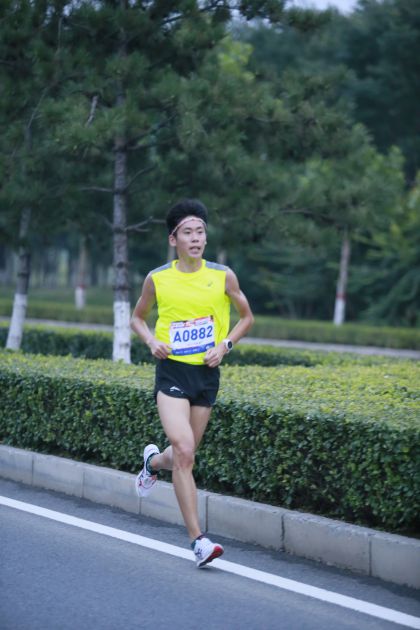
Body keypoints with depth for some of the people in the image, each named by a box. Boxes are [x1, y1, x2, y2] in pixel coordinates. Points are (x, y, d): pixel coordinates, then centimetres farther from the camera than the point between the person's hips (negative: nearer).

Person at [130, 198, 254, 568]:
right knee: (184, 452, -18)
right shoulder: (157, 279, -3)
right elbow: (138, 318, 13)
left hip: (207, 374, 3)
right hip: (172, 372, -2)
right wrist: (152, 341, -7)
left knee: (185, 456, 12)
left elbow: (247, 318, 11)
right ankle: (198, 540, -15)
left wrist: (225, 345, -5)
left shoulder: (223, 277, -2)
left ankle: (153, 462, 51)